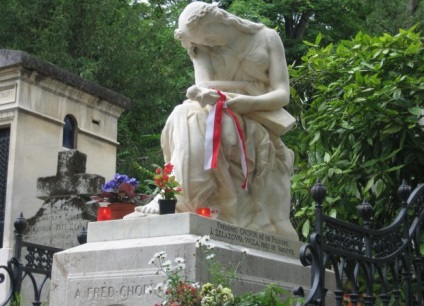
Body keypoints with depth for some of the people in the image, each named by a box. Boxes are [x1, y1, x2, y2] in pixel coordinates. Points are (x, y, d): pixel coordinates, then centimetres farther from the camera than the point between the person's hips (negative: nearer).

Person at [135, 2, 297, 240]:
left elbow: (282, 94, -6)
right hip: (221, 118, 1)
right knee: (186, 118, -34)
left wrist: (248, 102, -26)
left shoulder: (267, 38, 1)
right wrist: (203, 95, -36)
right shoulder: (201, 48, 7)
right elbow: (204, 86, -10)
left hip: (260, 125, 0)